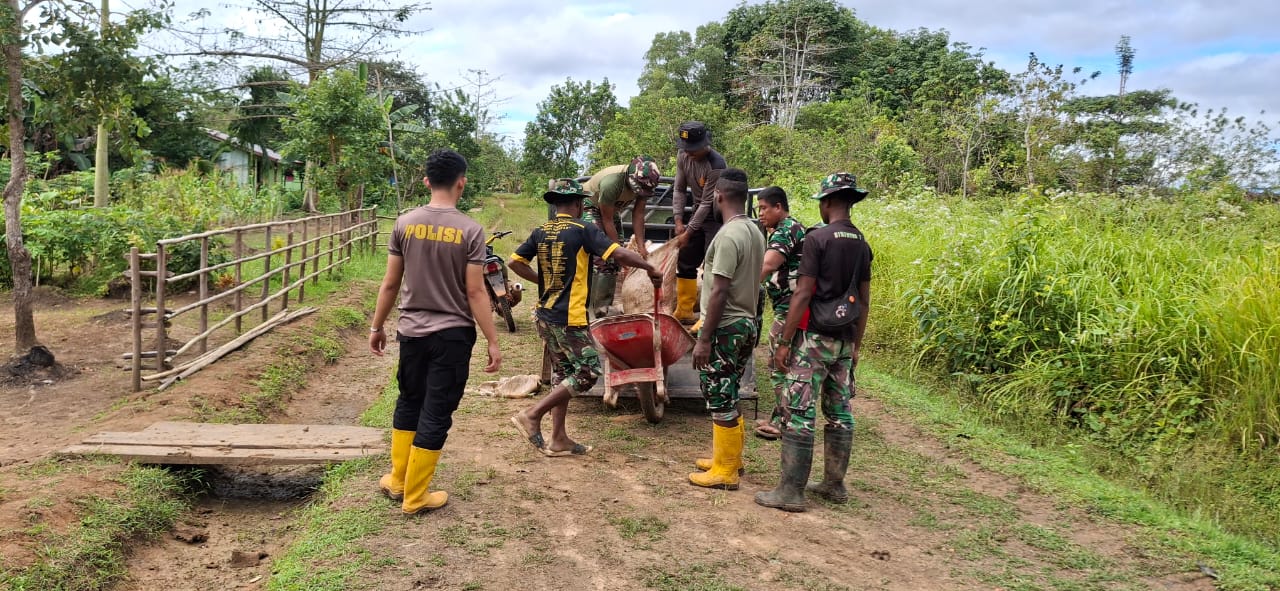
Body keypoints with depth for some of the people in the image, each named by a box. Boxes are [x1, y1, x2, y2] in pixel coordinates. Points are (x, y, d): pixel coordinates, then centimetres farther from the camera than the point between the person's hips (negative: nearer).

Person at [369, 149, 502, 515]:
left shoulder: (405, 224, -2)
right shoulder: (470, 230, -11)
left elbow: (390, 284, 2)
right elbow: (475, 293, -12)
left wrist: (377, 327, 15)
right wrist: (493, 343, -6)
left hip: (412, 331, 4)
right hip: (453, 335, -3)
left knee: (409, 403, 21)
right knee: (436, 413, 5)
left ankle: (397, 481, 31)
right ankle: (415, 496, 14)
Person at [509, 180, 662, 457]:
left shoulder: (540, 232, 8)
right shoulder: (584, 230, -11)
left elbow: (515, 262, 7)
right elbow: (619, 254, -19)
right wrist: (650, 268, -5)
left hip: (545, 316, 8)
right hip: (569, 318, -8)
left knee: (564, 374, 15)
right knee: (588, 372, -1)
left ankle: (558, 439, 16)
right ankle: (533, 415, -4)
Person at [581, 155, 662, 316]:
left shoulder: (644, 183, -20)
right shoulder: (611, 183, -38)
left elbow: (638, 215, -13)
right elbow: (607, 220, -29)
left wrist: (641, 247, -18)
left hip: (612, 208, 7)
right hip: (589, 205, -7)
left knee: (614, 259, 1)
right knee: (600, 257, -19)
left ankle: (607, 304, 8)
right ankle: (600, 308, -18)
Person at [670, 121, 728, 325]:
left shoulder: (716, 164, -27)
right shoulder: (683, 156, -6)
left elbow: (707, 202, -24)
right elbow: (679, 189, 4)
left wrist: (688, 233, -21)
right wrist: (679, 221, -4)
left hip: (718, 216, -8)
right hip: (698, 213, 8)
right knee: (685, 261, 12)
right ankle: (684, 312, 24)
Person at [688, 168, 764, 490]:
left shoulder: (728, 235, -19)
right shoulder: (755, 231, 9)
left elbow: (719, 292, -22)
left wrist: (704, 339, -19)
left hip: (725, 328, -9)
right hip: (746, 324, 9)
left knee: (720, 399, -1)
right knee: (729, 397, 19)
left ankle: (725, 472, 7)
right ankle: (731, 458, 29)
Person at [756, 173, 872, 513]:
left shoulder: (817, 239, -13)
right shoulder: (862, 243, 9)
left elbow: (803, 294, -16)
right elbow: (864, 300, 13)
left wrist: (784, 341, -12)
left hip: (814, 338, -7)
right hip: (844, 341, 7)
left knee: (799, 414, -4)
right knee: (839, 413, 13)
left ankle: (791, 492, -2)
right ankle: (834, 485, 21)